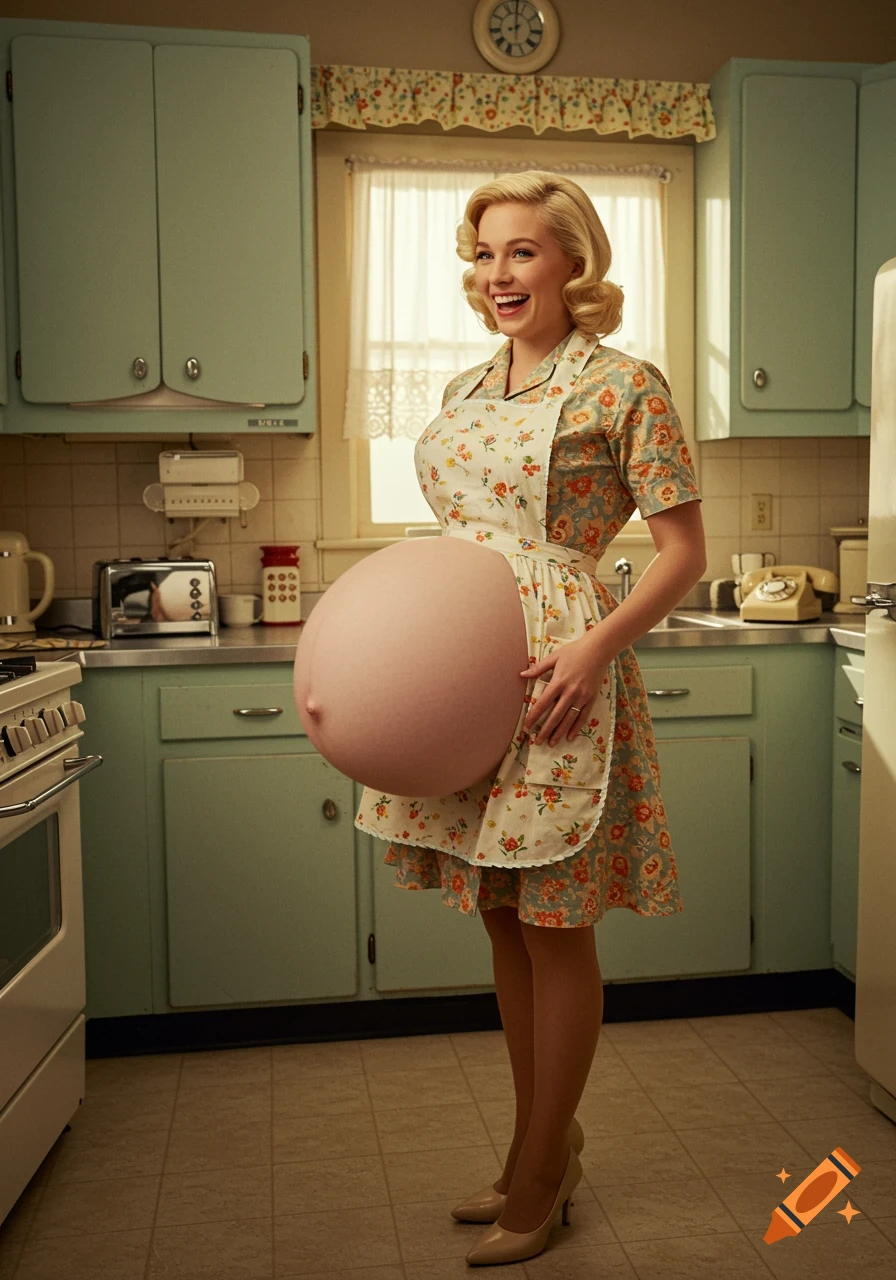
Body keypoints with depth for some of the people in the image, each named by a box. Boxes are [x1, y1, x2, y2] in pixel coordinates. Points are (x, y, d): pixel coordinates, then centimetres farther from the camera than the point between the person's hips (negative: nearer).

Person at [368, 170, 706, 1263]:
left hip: (557, 675, -7)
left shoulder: (624, 384, -5)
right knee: (503, 920, 15)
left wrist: (598, 643, -20)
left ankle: (540, 1176, 23)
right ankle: (544, 1142, 34)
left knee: (555, 927, 4)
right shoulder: (463, 393, 14)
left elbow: (684, 551, -7)